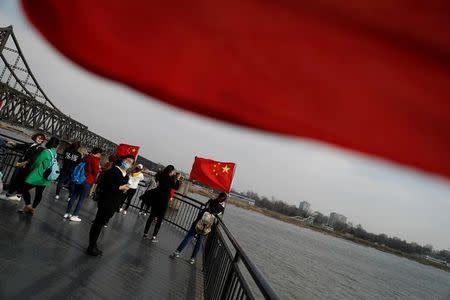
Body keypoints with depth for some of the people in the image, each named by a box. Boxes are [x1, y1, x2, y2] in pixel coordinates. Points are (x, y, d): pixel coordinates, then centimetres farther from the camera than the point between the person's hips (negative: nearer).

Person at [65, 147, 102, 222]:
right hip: (87, 181, -7)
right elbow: (95, 172, -17)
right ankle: (74, 216, 5)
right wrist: (98, 168, 2)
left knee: (73, 196, 14)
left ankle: (67, 213, 19)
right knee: (81, 199, 1)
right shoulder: (96, 160, -12)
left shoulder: (86, 157, 10)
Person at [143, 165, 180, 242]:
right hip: (163, 200, -6)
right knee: (159, 219, 4)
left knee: (151, 216, 13)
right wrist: (177, 179, 3)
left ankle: (145, 233, 18)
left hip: (156, 198, 6)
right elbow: (176, 187, -5)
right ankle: (154, 237, 6)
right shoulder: (169, 179, -16)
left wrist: (174, 178, 10)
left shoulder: (161, 176, 1)